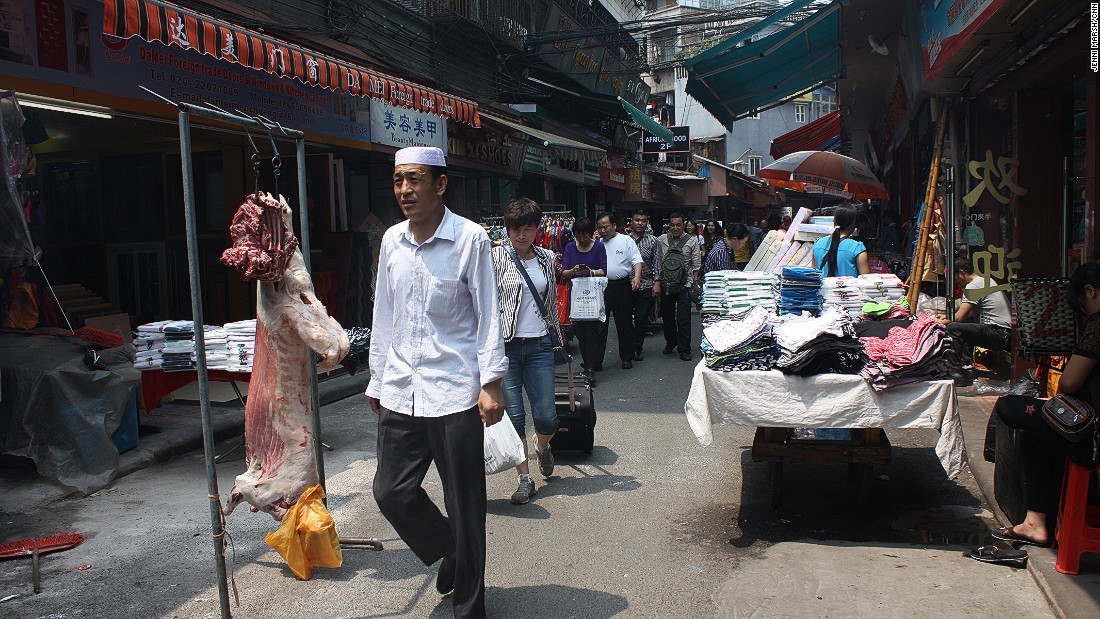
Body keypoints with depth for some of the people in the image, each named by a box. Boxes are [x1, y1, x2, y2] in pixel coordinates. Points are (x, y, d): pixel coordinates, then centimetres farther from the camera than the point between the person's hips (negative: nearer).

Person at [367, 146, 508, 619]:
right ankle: (448, 552, 37)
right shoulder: (391, 241, 9)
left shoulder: (470, 238, -6)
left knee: (464, 504, 3)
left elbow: (488, 315, -5)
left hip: (453, 391, -5)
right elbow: (384, 316, 16)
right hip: (400, 393, 5)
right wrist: (377, 380, 18)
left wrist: (491, 383, -10)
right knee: (392, 493, 8)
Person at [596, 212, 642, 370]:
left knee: (624, 323, 9)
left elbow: (637, 261, -3)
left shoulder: (626, 240, 3)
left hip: (622, 286, -2)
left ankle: (627, 357, 21)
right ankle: (596, 359, 2)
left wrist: (637, 276, -19)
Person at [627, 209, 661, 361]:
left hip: (646, 286, 1)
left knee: (642, 320, 5)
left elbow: (656, 262, 5)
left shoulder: (652, 240, 6)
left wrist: (657, 282, -3)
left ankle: (637, 349, 16)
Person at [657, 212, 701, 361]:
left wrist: (695, 284, -3)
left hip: (684, 284, -3)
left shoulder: (692, 241, -1)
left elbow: (696, 265, 0)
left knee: (683, 319, -6)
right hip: (666, 285, 3)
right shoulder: (661, 240, 4)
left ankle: (684, 349, 5)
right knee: (667, 316, 14)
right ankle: (670, 343, 34)